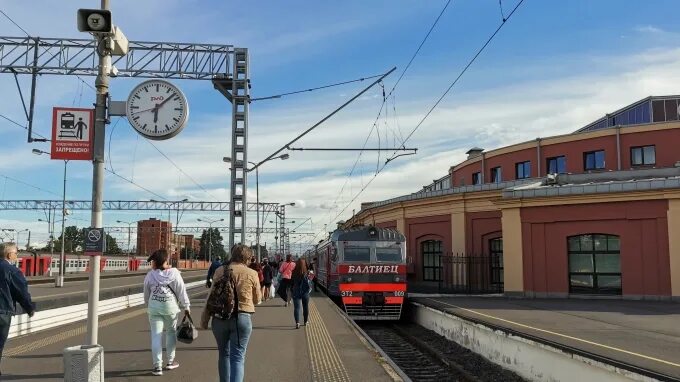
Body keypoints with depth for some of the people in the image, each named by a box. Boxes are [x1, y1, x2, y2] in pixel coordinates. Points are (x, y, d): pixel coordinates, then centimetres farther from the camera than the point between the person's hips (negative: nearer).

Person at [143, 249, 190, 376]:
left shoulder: (150, 275, -3)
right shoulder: (174, 273, -8)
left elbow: (146, 293, 7)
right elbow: (181, 291, -6)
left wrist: (148, 305, 24)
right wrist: (186, 306, 3)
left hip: (154, 307, 1)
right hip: (170, 306, 0)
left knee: (156, 336, 3)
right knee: (171, 332, 17)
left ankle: (157, 366, 1)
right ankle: (170, 361, 24)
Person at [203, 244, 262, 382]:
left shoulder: (220, 270, 1)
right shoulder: (252, 274, -3)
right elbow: (257, 299, 7)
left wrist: (205, 317, 7)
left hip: (220, 317, 3)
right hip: (242, 318, -3)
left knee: (224, 354, 20)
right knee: (238, 357, 0)